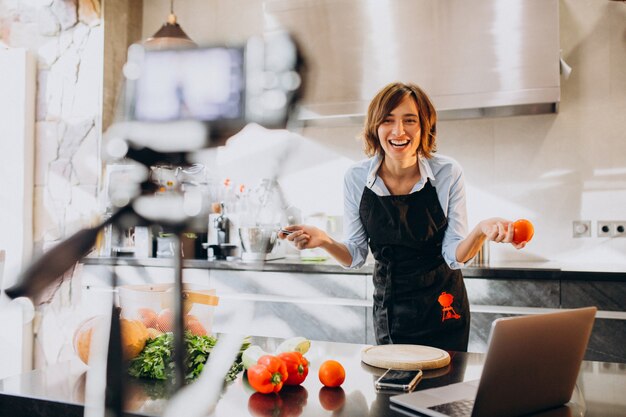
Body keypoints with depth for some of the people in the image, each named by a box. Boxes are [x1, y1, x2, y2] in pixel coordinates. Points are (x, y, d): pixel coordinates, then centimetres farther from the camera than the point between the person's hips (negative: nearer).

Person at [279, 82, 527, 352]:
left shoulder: (448, 173, -14)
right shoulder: (356, 178, -11)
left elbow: (455, 256, -11)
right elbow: (355, 255, -4)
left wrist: (481, 231, -30)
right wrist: (324, 241, -23)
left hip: (442, 309, -1)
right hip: (388, 307, 1)